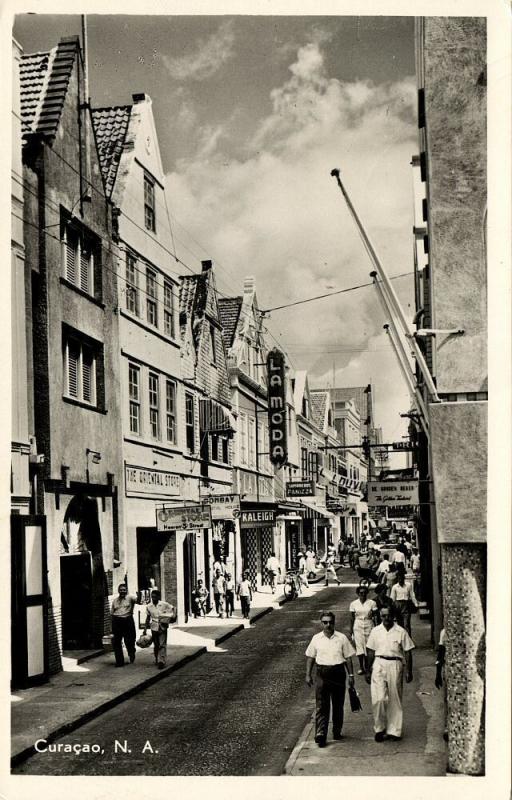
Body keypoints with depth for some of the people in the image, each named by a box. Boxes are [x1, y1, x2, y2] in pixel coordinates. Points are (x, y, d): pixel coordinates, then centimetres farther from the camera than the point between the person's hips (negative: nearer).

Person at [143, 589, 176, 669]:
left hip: (162, 627, -3)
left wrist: (173, 616, -7)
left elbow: (173, 608, 7)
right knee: (156, 645, 11)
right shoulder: (149, 606, 0)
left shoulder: (164, 604, -8)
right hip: (154, 628, 3)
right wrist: (145, 628, 10)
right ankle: (157, 660, 26)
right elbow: (148, 618, 11)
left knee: (162, 645, -10)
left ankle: (161, 661, -12)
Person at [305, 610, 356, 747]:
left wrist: (350, 675, 2)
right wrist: (308, 674, 6)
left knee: (338, 704, 10)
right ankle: (320, 735, -10)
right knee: (322, 705, -6)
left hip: (338, 673, 0)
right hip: (322, 673, 0)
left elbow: (348, 658, 4)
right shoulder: (316, 638, 4)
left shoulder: (341, 638, 1)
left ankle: (337, 731, 26)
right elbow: (310, 657, 10)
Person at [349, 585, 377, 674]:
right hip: (358, 626, 0)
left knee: (368, 646, 2)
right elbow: (352, 617, 7)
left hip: (369, 625, 0)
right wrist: (351, 629, 6)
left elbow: (375, 615, 4)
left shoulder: (372, 603, -2)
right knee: (359, 645, -6)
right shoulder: (353, 604, 2)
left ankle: (366, 666, 17)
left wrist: (372, 614, -15)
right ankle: (361, 667, 0)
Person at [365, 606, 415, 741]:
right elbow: (371, 652, 11)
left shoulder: (401, 632, -1)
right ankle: (379, 728, 6)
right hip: (378, 664, 1)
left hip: (395, 665, -1)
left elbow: (408, 653, 3)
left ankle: (393, 730, 14)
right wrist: (368, 671, 12)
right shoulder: (376, 631, 5)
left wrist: (409, 671, 0)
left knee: (394, 699, 4)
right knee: (378, 698, -10)